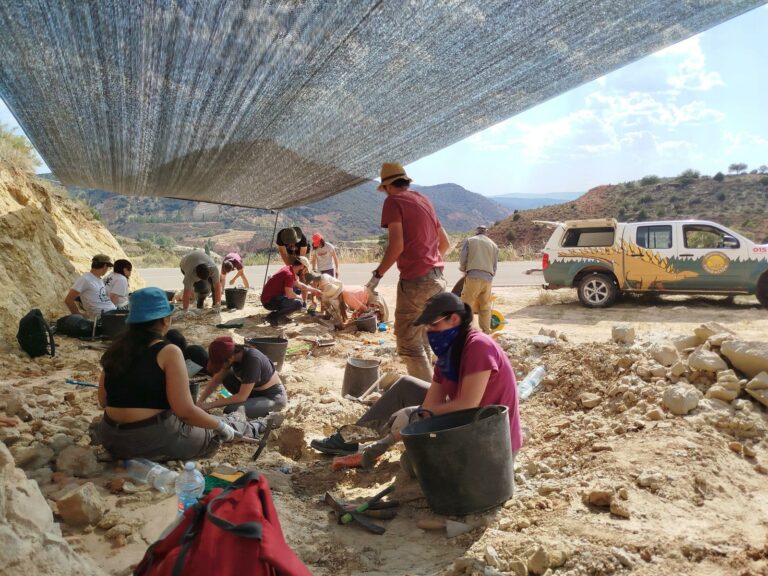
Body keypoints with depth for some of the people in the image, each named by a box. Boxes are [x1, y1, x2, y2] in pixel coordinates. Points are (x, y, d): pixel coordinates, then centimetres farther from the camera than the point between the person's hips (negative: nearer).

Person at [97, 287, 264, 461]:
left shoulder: (117, 348, 4)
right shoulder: (168, 352, -16)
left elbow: (103, 401, 12)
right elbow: (185, 411, -19)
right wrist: (220, 426, -4)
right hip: (156, 440, -7)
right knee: (223, 429, 20)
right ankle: (251, 428, 48)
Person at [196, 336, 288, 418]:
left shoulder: (252, 359, -31)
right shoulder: (233, 353, -9)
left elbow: (242, 396, -27)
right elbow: (216, 380, 1)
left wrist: (210, 405, -22)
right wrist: (200, 402, -10)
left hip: (274, 397, -8)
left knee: (230, 411, -22)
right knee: (225, 377, -2)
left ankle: (268, 414, -2)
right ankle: (252, 403, 8)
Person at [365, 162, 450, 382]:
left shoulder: (393, 201, -4)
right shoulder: (424, 201, 17)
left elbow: (397, 245, -16)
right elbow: (445, 242, 21)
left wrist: (377, 275, -7)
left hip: (415, 280, -8)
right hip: (437, 278, 8)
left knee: (408, 343, -2)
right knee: (422, 339, 19)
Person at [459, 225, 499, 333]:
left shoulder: (469, 241, 10)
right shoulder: (494, 245, 18)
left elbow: (462, 258, 3)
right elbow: (495, 265, 16)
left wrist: (463, 269, 21)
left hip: (473, 276, -3)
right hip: (488, 278, 3)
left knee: (466, 304, -4)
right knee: (485, 306, 10)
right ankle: (486, 331, 12)